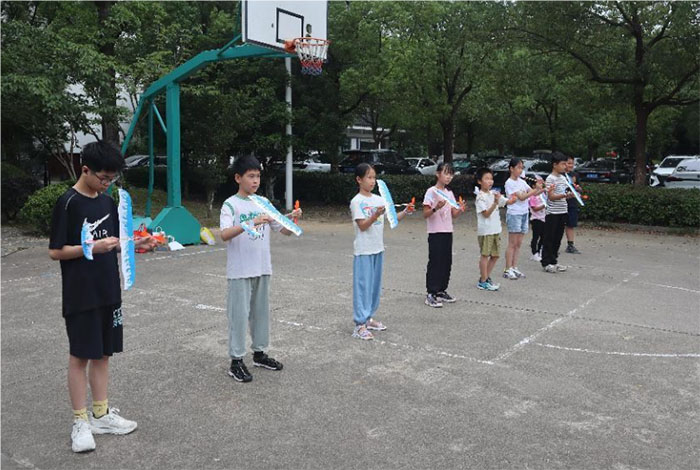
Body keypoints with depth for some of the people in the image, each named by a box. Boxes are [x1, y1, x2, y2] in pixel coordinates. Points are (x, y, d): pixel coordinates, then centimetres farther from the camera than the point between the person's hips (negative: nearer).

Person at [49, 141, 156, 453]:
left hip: (108, 292, 6)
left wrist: (135, 244, -1)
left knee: (102, 353, 12)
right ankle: (80, 422, 14)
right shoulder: (67, 203, -11)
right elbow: (55, 251, -11)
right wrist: (93, 248, -22)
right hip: (80, 295, -6)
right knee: (80, 356, 3)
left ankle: (101, 414, 24)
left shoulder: (108, 202, 9)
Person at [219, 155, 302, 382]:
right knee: (239, 314, 0)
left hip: (262, 269, 6)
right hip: (240, 271, -6)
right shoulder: (231, 204, -8)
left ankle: (259, 353, 29)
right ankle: (236, 362, 10)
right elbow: (225, 235, -24)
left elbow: (285, 231, 9)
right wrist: (251, 223, -35)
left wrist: (292, 219, -12)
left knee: (261, 311, 15)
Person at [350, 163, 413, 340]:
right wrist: (376, 215, -30)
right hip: (364, 250, -7)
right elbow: (362, 226, -16)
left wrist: (405, 212, -8)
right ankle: (360, 325, -2)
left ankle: (369, 317, 25)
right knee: (363, 285, -5)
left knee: (375, 284, 13)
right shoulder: (356, 202, -9)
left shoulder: (379, 199, 9)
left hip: (378, 248, 7)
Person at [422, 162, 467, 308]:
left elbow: (453, 215, 13)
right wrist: (436, 208, -28)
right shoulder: (431, 192, -8)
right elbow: (425, 215, -12)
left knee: (446, 263, 10)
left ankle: (441, 291, 21)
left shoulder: (449, 193, 12)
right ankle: (431, 294, -1)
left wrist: (460, 210, -7)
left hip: (448, 232, 7)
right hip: (435, 233, -7)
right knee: (435, 263, -6)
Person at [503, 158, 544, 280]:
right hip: (514, 214, -7)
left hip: (524, 214, 7)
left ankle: (514, 268, 13)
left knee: (518, 243, 8)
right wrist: (535, 189, -22)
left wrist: (543, 190, -9)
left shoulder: (522, 181, 12)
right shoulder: (509, 183, -10)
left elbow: (534, 193, 9)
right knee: (512, 244, -5)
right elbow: (521, 197, -17)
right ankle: (507, 270, 0)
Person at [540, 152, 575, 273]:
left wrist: (572, 194, 3)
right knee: (549, 239, -1)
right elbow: (551, 197, -16)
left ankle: (553, 261, 20)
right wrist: (565, 195, -28)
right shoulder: (550, 179, -10)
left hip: (562, 212, 8)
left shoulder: (563, 178, 14)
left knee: (557, 238, 12)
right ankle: (546, 263, 6)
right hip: (552, 213, -8)